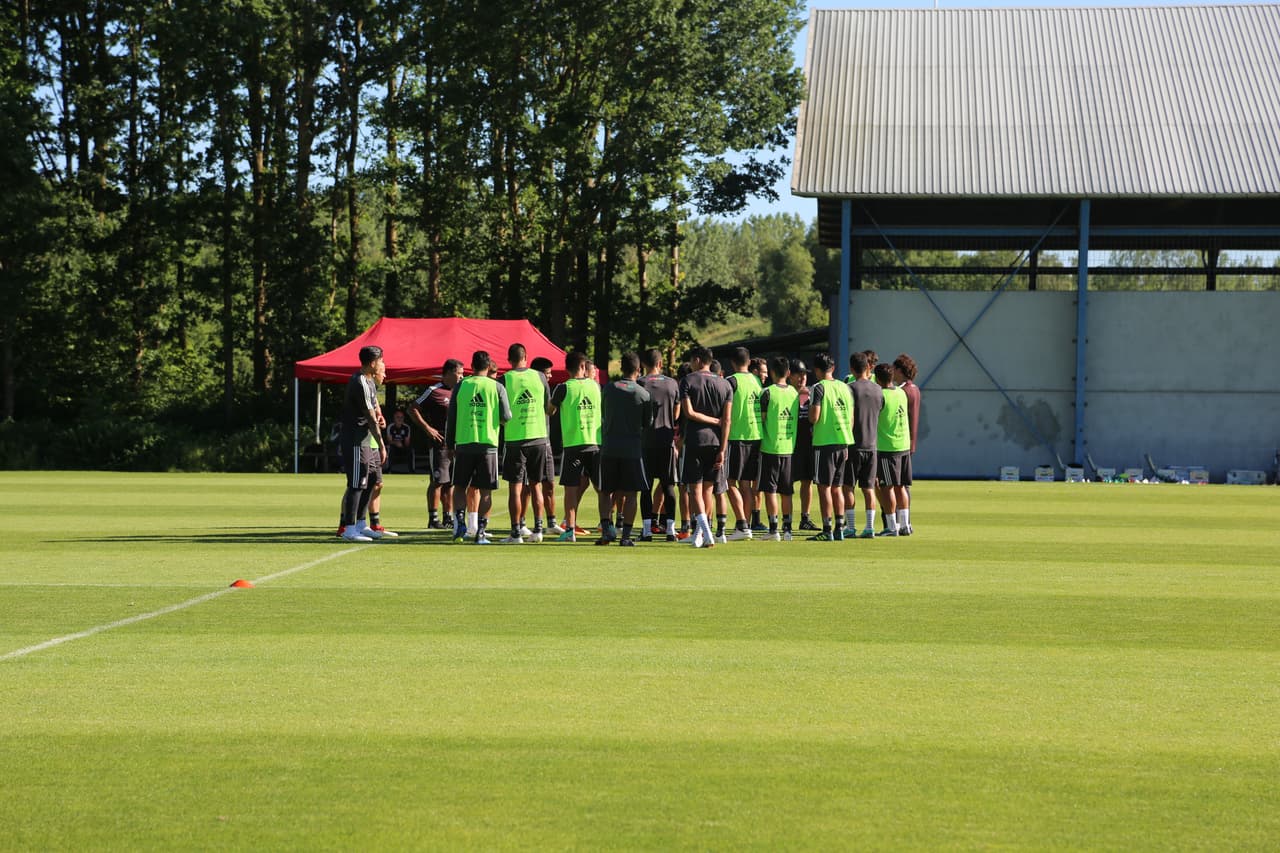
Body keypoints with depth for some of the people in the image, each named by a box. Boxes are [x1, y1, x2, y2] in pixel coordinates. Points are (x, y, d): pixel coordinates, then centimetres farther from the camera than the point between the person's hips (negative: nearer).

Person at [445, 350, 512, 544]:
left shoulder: (460, 386, 3)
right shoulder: (497, 387, 0)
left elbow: (451, 418, 5)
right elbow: (506, 417, -3)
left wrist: (449, 444, 12)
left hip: (464, 443, 1)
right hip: (488, 443, -1)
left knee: (459, 486, 13)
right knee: (485, 491, 4)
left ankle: (460, 523, -2)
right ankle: (481, 531, -1)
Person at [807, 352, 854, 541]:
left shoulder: (819, 388, -9)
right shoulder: (845, 387, 10)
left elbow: (814, 418, -15)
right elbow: (851, 419, 12)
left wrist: (809, 408, 7)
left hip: (824, 442, -6)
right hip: (843, 441, 6)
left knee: (824, 487, -2)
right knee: (837, 488, 12)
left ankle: (827, 531, -5)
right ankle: (839, 529, 12)